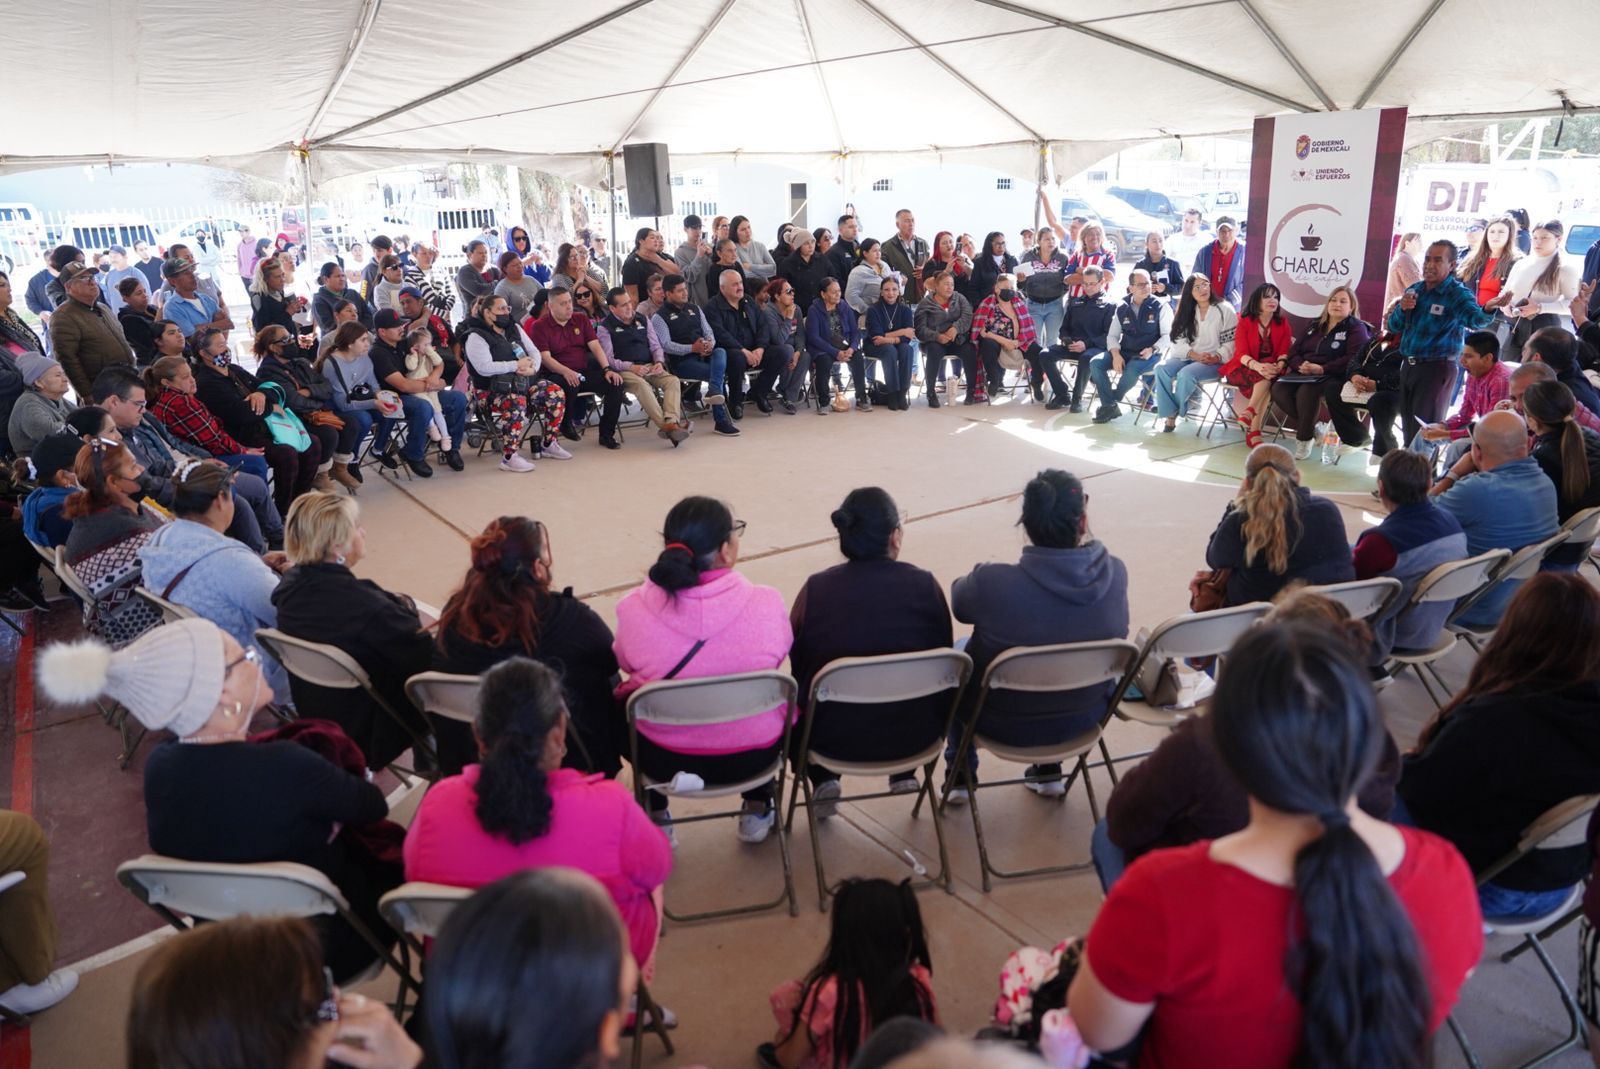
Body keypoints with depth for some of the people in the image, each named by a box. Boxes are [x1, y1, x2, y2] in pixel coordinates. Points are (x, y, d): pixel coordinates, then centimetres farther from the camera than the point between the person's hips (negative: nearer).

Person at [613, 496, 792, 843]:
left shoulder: (635, 608, -18)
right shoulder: (766, 604, -20)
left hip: (664, 760, 0)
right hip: (753, 756, 0)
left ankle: (654, 820, 36)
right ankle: (758, 811, 40)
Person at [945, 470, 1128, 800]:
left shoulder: (992, 583, -31)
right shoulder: (1115, 573, -20)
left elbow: (960, 601, -7)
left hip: (1007, 724, -3)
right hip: (1085, 718, 3)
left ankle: (960, 776, 38)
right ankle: (1049, 772, 40)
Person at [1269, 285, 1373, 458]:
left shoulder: (1357, 329, 4)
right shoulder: (1315, 325, 23)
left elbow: (1353, 359, -11)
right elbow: (1294, 350, 17)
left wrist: (1322, 369, -21)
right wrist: (1300, 365, -8)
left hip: (1333, 376, -6)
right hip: (1303, 373, 6)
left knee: (1306, 391, -38)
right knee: (1278, 389, -25)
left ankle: (1305, 438, -21)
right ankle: (1310, 428, -10)